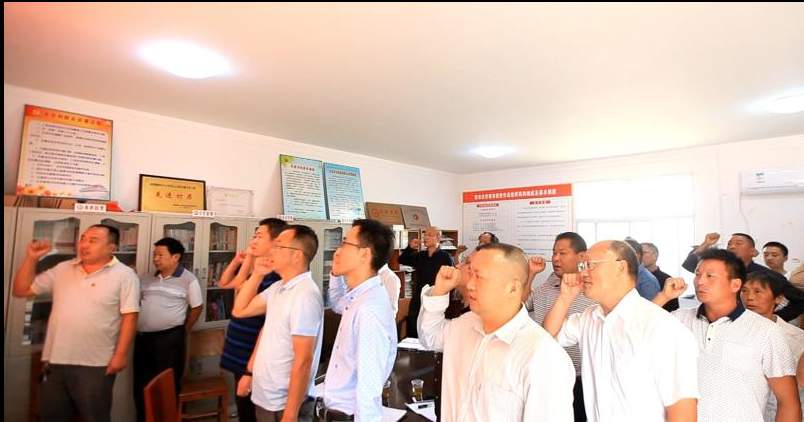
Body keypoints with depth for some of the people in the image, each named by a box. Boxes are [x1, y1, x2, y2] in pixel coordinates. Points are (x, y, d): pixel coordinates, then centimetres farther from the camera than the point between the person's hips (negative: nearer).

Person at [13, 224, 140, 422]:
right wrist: (31, 259, 0)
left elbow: (129, 316, -12)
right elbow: (21, 290, 13)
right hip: (55, 361, 5)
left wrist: (121, 354, -16)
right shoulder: (62, 269, 9)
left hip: (94, 364, -5)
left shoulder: (124, 275, -8)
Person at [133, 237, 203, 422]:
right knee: (141, 385, 15)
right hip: (143, 337, 6)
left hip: (169, 338, -5)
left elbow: (197, 307, -1)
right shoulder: (147, 279, 10)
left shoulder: (188, 279, -6)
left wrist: (182, 331, 3)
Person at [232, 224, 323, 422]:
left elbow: (303, 361, -24)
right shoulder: (278, 288, 4)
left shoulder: (305, 295, -23)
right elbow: (240, 310, 14)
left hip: (284, 404, -8)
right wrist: (257, 274, 3)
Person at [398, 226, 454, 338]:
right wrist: (410, 247, -6)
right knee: (412, 335, 9)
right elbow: (401, 260, 10)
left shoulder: (445, 257, -4)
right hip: (417, 301, 5)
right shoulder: (420, 256, 10)